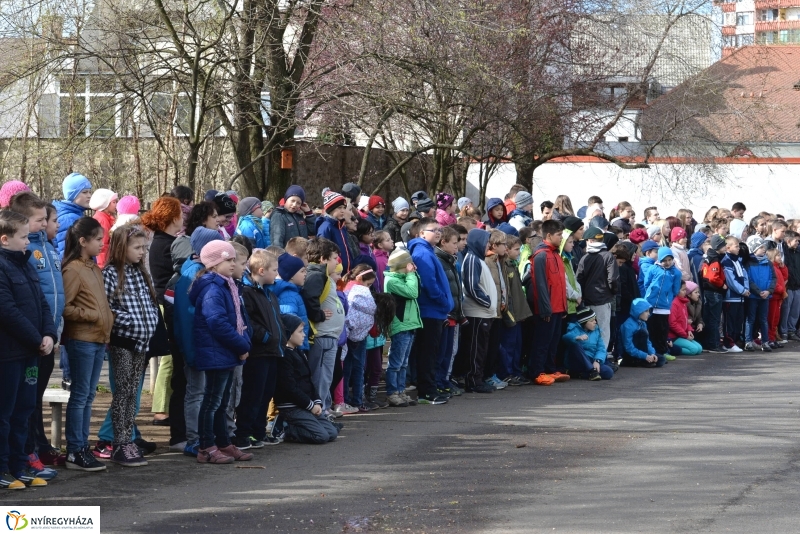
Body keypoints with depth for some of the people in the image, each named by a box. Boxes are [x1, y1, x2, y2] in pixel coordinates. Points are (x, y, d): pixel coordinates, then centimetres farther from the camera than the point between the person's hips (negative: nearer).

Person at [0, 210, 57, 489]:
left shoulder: (25, 265, 15)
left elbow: (42, 303, 15)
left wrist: (49, 334, -1)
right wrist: (37, 340, -13)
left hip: (29, 351, 9)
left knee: (23, 411, 13)